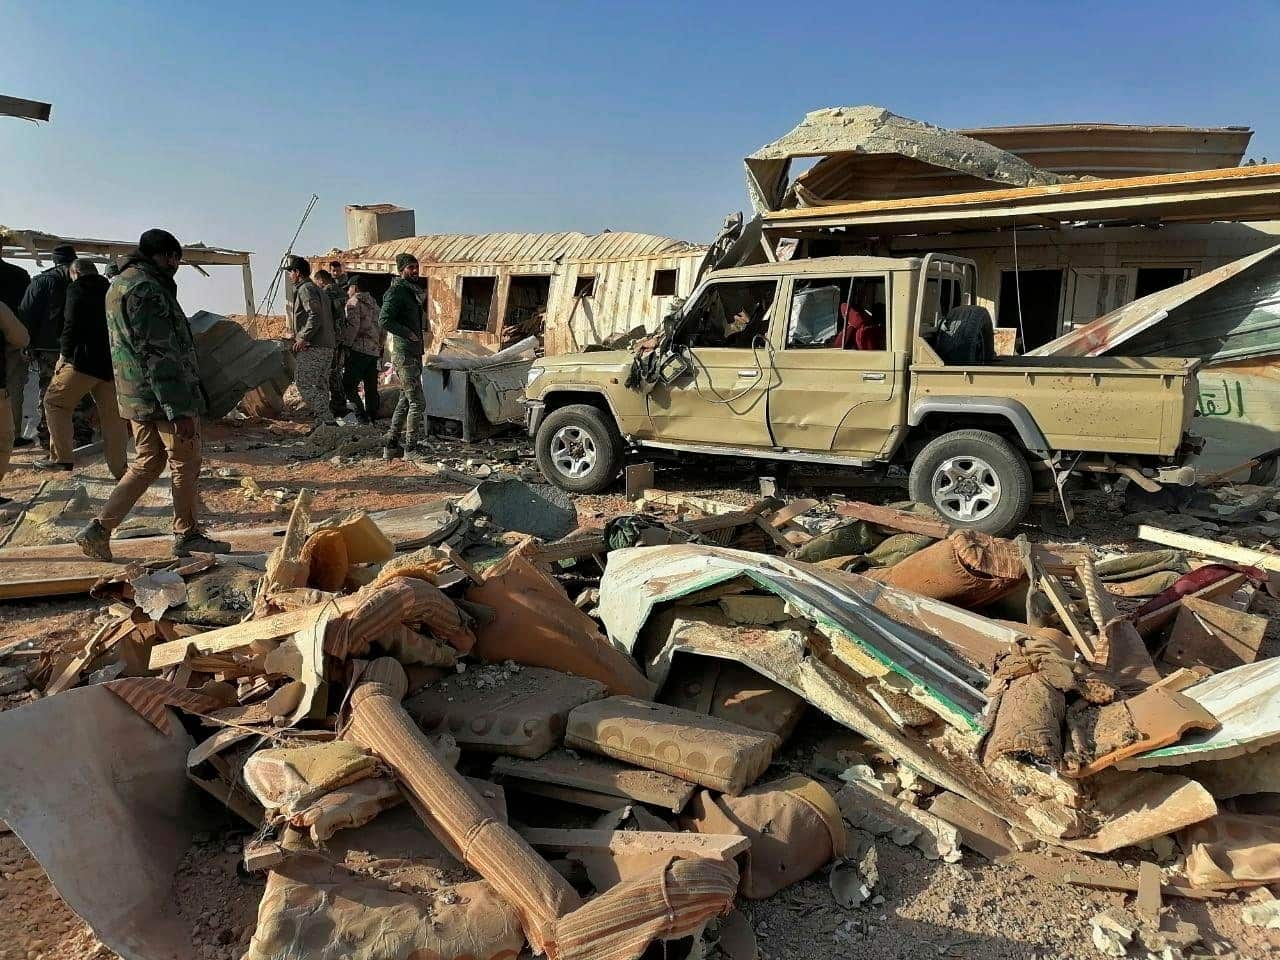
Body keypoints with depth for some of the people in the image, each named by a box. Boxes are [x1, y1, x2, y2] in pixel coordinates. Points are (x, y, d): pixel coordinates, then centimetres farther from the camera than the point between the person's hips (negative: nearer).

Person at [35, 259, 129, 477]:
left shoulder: (78, 288, 0)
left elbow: (72, 324, -10)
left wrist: (64, 354, -3)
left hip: (85, 360, -6)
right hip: (112, 363, 6)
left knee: (55, 402, 8)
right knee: (111, 415, 7)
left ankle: (61, 457, 3)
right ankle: (119, 468, 6)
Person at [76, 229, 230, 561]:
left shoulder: (118, 285, 16)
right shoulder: (147, 289, -17)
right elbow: (160, 355, -23)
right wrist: (180, 411, -23)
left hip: (135, 396, 9)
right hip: (164, 396, -9)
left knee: (147, 463, 16)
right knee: (185, 464, 5)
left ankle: (99, 530, 12)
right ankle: (187, 534, 17)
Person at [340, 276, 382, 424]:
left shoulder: (353, 302, -4)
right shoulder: (373, 303, 20)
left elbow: (353, 326, -16)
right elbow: (381, 328, 20)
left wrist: (345, 345, -12)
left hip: (359, 350, -8)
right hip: (374, 351, 8)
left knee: (348, 384, -5)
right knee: (371, 387, 10)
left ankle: (361, 416, -13)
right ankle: (373, 417, 12)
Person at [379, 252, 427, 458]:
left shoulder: (412, 291, 18)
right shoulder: (396, 291, -12)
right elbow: (384, 320, -23)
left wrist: (421, 328, 13)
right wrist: (408, 333, -19)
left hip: (414, 353, 10)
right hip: (404, 354, -10)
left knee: (405, 400, 13)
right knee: (417, 402, -8)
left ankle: (392, 445, 20)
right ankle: (411, 448, -2)